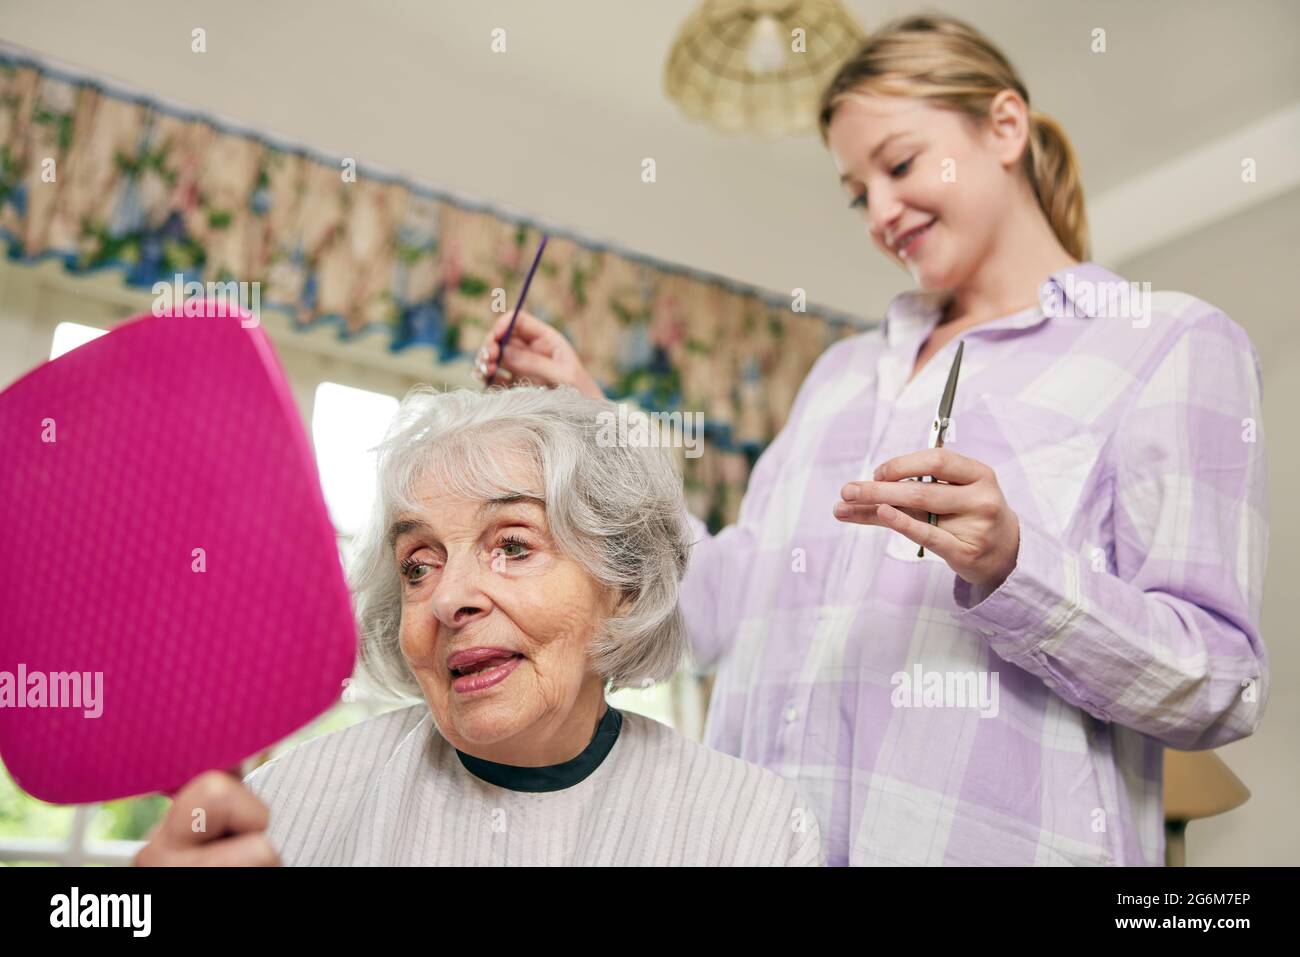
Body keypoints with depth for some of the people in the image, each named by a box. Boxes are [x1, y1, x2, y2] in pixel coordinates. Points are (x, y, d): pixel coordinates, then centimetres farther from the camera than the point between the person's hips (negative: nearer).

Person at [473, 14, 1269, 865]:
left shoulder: (1172, 343, 0)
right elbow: (726, 612, 9)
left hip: (989, 839, -4)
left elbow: (1223, 690, -7)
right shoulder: (844, 369, 15)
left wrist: (1009, 566, -22)